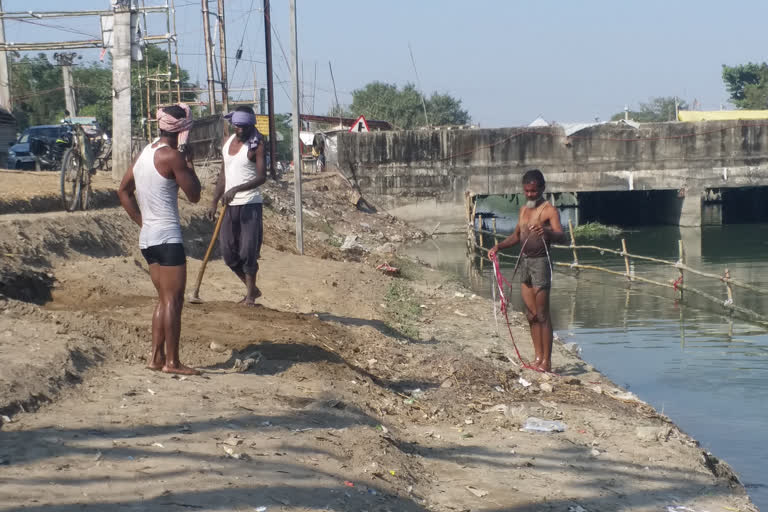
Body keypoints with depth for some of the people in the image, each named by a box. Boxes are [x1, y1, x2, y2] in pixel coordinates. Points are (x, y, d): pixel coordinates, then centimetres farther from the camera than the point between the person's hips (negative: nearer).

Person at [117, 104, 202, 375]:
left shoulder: (145, 152, 12)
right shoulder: (171, 156, -14)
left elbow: (124, 191, 19)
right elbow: (194, 195, -8)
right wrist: (188, 161, 2)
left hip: (147, 237, 9)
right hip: (167, 237, -9)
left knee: (165, 299, 15)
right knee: (174, 300, -5)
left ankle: (156, 357, 15)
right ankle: (172, 362, -4)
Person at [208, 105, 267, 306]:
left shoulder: (256, 145, -8)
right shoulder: (228, 142, 12)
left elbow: (262, 177, -17)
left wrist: (236, 189, -28)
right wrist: (215, 202, 16)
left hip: (250, 203, -7)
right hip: (230, 206, 7)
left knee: (248, 251, -8)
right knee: (228, 252, 7)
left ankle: (251, 294, 3)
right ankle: (252, 289, 23)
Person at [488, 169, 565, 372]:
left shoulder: (549, 211, -11)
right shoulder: (524, 210, 14)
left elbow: (561, 235, -25)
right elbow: (516, 236, 25)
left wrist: (546, 232, -46)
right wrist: (498, 246, 10)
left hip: (540, 262, -8)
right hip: (525, 262, 8)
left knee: (542, 315, -6)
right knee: (531, 314, 11)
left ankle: (547, 361, -3)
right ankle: (538, 357, 19)